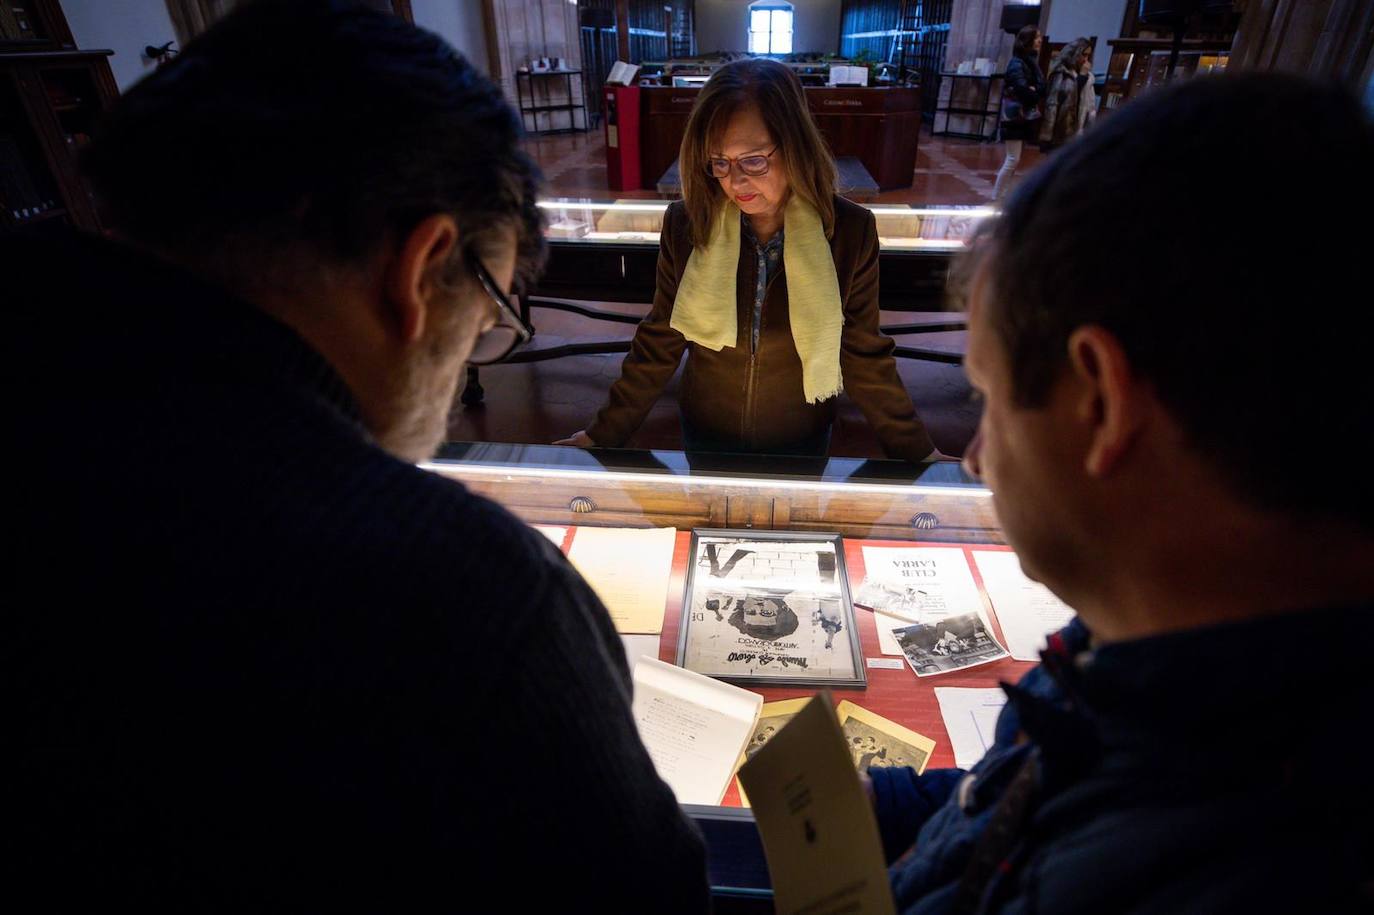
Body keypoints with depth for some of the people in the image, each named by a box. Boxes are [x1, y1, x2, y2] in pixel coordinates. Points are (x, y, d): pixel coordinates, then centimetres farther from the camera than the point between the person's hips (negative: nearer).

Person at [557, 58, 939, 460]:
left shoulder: (848, 230, -17)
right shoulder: (686, 224, -15)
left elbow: (864, 357, -8)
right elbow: (659, 344, -7)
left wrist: (918, 451, -5)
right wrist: (603, 434, -6)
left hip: (802, 439, 0)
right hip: (706, 432, 1)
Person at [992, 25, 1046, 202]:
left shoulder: (1031, 62, 14)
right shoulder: (1017, 63, -12)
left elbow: (1041, 88, 7)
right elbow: (1024, 90, -19)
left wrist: (1034, 92, -13)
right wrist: (1035, 94, -1)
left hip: (1025, 117, 9)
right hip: (1015, 117, -9)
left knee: (1015, 160, 10)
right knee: (1013, 160, -11)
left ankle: (1004, 195, 15)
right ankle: (996, 198, -7)